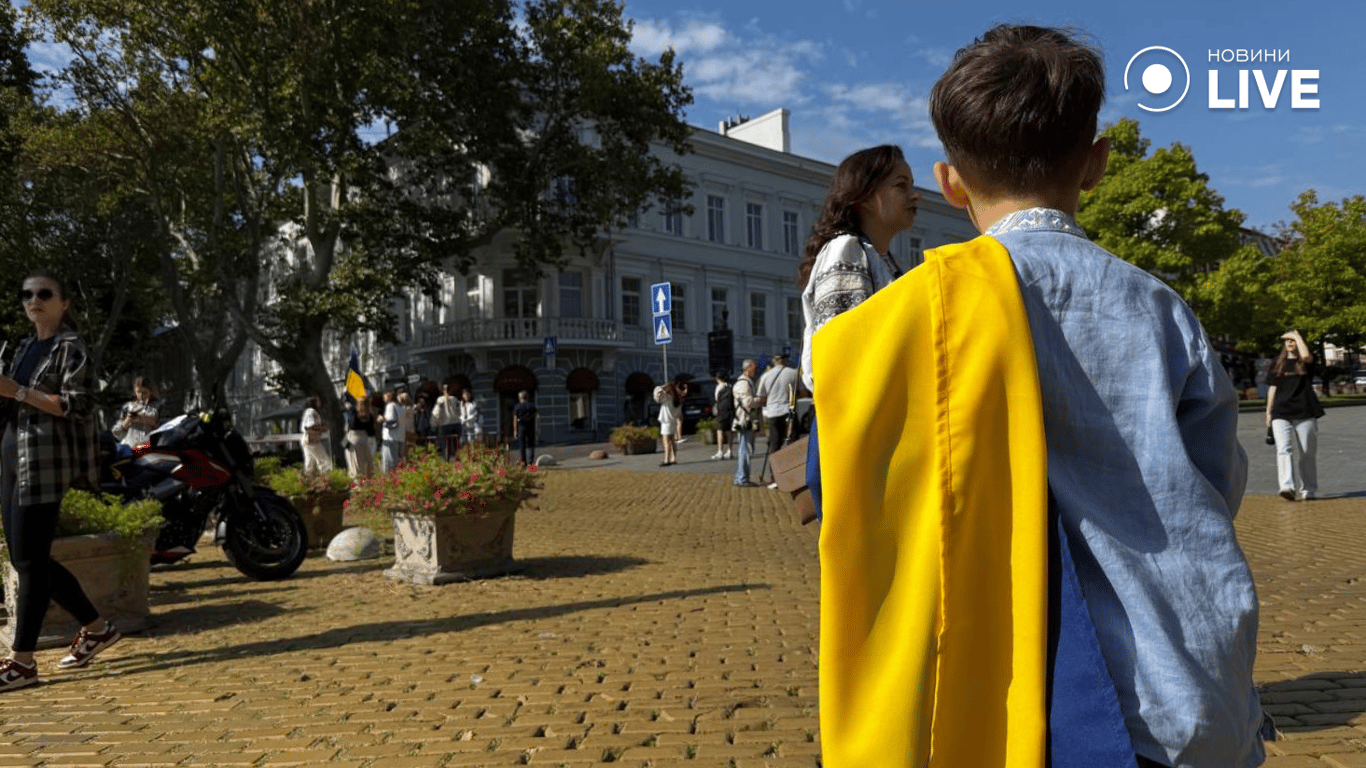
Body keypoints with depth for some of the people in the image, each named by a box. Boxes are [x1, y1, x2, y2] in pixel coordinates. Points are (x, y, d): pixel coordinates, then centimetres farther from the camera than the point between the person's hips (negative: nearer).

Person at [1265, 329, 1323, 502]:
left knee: (1305, 453, 2)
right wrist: (1268, 411, 13)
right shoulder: (1278, 364, 15)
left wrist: (1297, 336, -5)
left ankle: (1306, 490, 13)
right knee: (1284, 449, -15)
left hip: (1305, 413, -1)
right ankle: (1287, 487, -26)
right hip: (1281, 413, 2)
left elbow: (1306, 355, -20)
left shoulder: (1306, 362, 6)